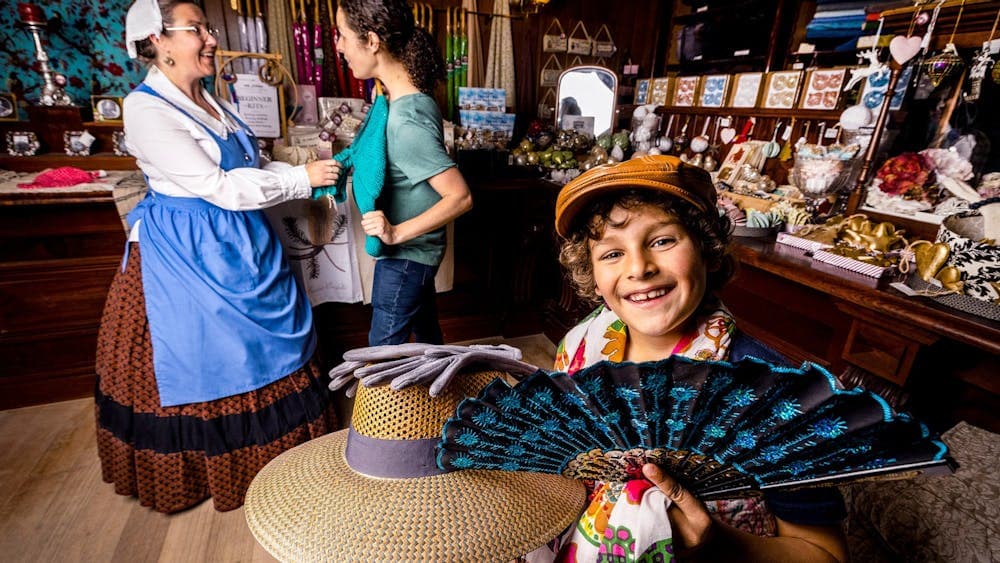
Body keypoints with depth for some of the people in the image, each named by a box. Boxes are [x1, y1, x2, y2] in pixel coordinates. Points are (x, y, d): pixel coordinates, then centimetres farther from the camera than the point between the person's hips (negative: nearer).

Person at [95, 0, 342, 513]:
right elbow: (217, 186, -22)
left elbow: (245, 170, 11)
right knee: (203, 357, 6)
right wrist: (302, 178, -19)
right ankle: (203, 472, 32)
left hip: (238, 245, 8)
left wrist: (307, 172, -1)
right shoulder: (146, 109, -16)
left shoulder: (207, 101, 9)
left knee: (261, 344, 16)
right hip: (187, 256, -8)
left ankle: (274, 457, 38)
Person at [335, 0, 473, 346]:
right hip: (415, 251, 9)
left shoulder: (406, 121, -29)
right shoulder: (414, 97, -1)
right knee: (425, 330, 28)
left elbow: (460, 197, -29)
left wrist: (397, 233, -30)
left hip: (405, 256, -9)